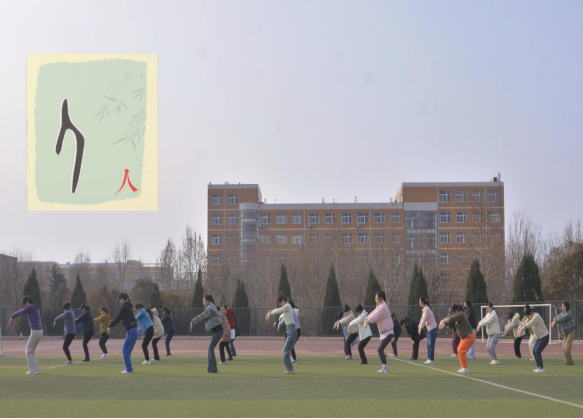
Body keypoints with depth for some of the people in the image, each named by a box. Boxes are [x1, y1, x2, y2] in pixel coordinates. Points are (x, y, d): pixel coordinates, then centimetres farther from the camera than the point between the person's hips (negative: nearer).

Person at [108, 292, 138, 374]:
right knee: (126, 351, 14)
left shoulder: (124, 308, -12)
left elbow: (117, 318, -9)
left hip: (131, 331, -9)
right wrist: (111, 325, 22)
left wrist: (110, 326, 3)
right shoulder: (127, 307, 18)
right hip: (133, 330, 9)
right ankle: (129, 368, 18)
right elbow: (119, 318, 24)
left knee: (125, 350, -4)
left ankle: (129, 369, -3)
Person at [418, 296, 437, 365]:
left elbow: (424, 319, -18)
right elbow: (422, 319, 18)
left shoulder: (427, 309, -15)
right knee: (428, 344, 9)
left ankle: (431, 359, -9)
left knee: (431, 344, -9)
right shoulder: (424, 309, 14)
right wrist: (419, 327, 12)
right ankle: (429, 359, 12)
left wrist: (421, 328, -15)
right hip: (429, 328, 10)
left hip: (432, 328, -10)